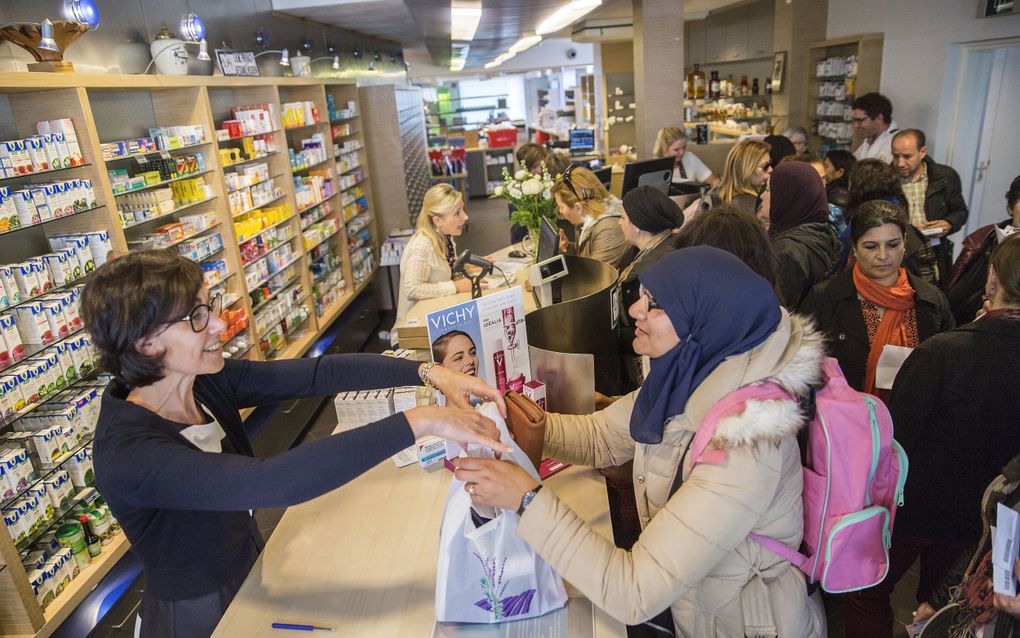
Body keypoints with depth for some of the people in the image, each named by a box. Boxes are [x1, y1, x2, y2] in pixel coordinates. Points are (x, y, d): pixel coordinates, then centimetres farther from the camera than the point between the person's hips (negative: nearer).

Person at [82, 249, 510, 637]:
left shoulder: (206, 382, -11)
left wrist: (428, 373, -27)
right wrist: (418, 423, -46)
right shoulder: (127, 454, -31)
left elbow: (318, 373, -15)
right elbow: (267, 483, -43)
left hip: (251, 580, 6)